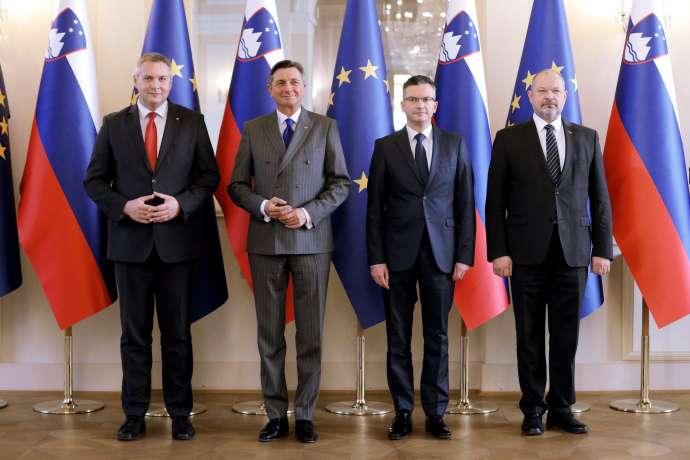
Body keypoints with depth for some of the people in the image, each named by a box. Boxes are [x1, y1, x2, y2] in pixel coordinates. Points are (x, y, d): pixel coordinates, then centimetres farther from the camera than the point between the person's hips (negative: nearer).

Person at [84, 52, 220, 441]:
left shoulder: (192, 121, 4)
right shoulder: (114, 124, 5)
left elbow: (209, 175, 3)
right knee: (135, 332, 8)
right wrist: (124, 206, -12)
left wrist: (181, 204, -13)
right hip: (131, 240, 1)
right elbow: (95, 180, 5)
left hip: (177, 239, 0)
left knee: (178, 332, 7)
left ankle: (180, 413, 17)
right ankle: (135, 414, 17)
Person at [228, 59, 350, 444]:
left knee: (311, 333, 3)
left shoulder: (325, 127, 5)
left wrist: (309, 213, -12)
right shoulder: (254, 129, 8)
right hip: (266, 242, 1)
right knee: (270, 334, 5)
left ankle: (305, 415, 14)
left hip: (312, 240, -1)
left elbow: (341, 183, 2)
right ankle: (276, 415, 15)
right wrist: (262, 206, -12)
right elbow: (237, 186, 7)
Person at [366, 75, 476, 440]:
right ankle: (402, 412, 16)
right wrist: (376, 258, -4)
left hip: (440, 253, 0)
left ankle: (435, 413, 16)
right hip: (398, 253, 0)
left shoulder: (455, 144, 6)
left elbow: (465, 203, 5)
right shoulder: (386, 146, 4)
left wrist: (464, 255, -2)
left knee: (437, 336, 6)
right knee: (398, 337, 5)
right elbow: (375, 207, 2)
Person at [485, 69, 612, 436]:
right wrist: (498, 252, -7)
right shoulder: (509, 139, 3)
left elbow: (599, 198, 9)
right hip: (527, 254, -1)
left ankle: (561, 409, 18)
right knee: (529, 337, 6)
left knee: (566, 337, 6)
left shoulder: (587, 138, 9)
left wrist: (602, 249, 3)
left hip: (573, 253, 2)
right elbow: (495, 201, 1)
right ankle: (533, 409, 17)